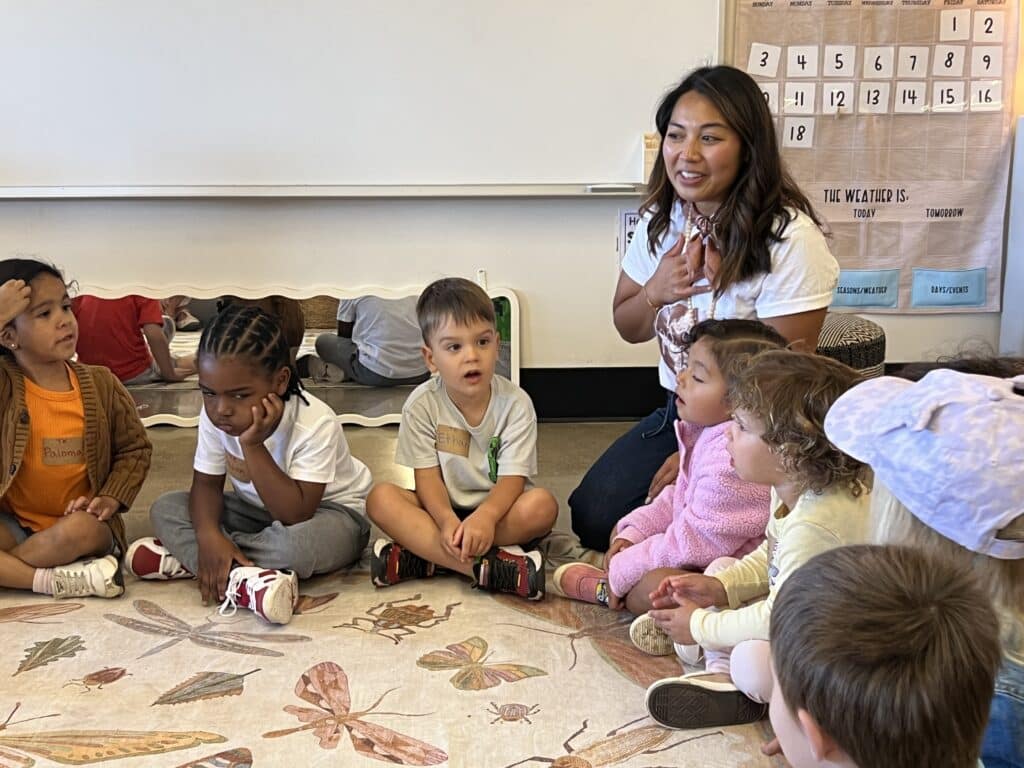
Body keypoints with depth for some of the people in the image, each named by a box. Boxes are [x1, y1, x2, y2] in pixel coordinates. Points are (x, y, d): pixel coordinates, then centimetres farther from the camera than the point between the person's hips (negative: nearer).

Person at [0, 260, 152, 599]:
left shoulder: (101, 384, -2)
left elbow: (135, 448, 8)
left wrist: (110, 498, -9)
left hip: (77, 521, 0)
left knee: (82, 530, -35)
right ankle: (54, 580, -24)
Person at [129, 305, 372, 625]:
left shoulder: (315, 425, -32)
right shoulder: (214, 416, -16)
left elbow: (295, 514, -33)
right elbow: (207, 484, -8)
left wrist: (253, 446, -39)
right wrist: (208, 533, -30)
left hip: (330, 511, -6)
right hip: (258, 511, 6)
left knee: (298, 543, -41)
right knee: (165, 508, -12)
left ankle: (185, 559, -21)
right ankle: (242, 581, -31)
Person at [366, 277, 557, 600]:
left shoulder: (515, 403, -12)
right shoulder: (421, 404, -9)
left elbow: (512, 478, -18)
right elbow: (427, 476, -12)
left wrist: (485, 517, -39)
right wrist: (447, 520, -34)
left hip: (497, 506, 0)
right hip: (443, 509, 1)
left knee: (542, 505, -32)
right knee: (381, 498, -25)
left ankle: (421, 558, -30)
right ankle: (483, 566, -37)